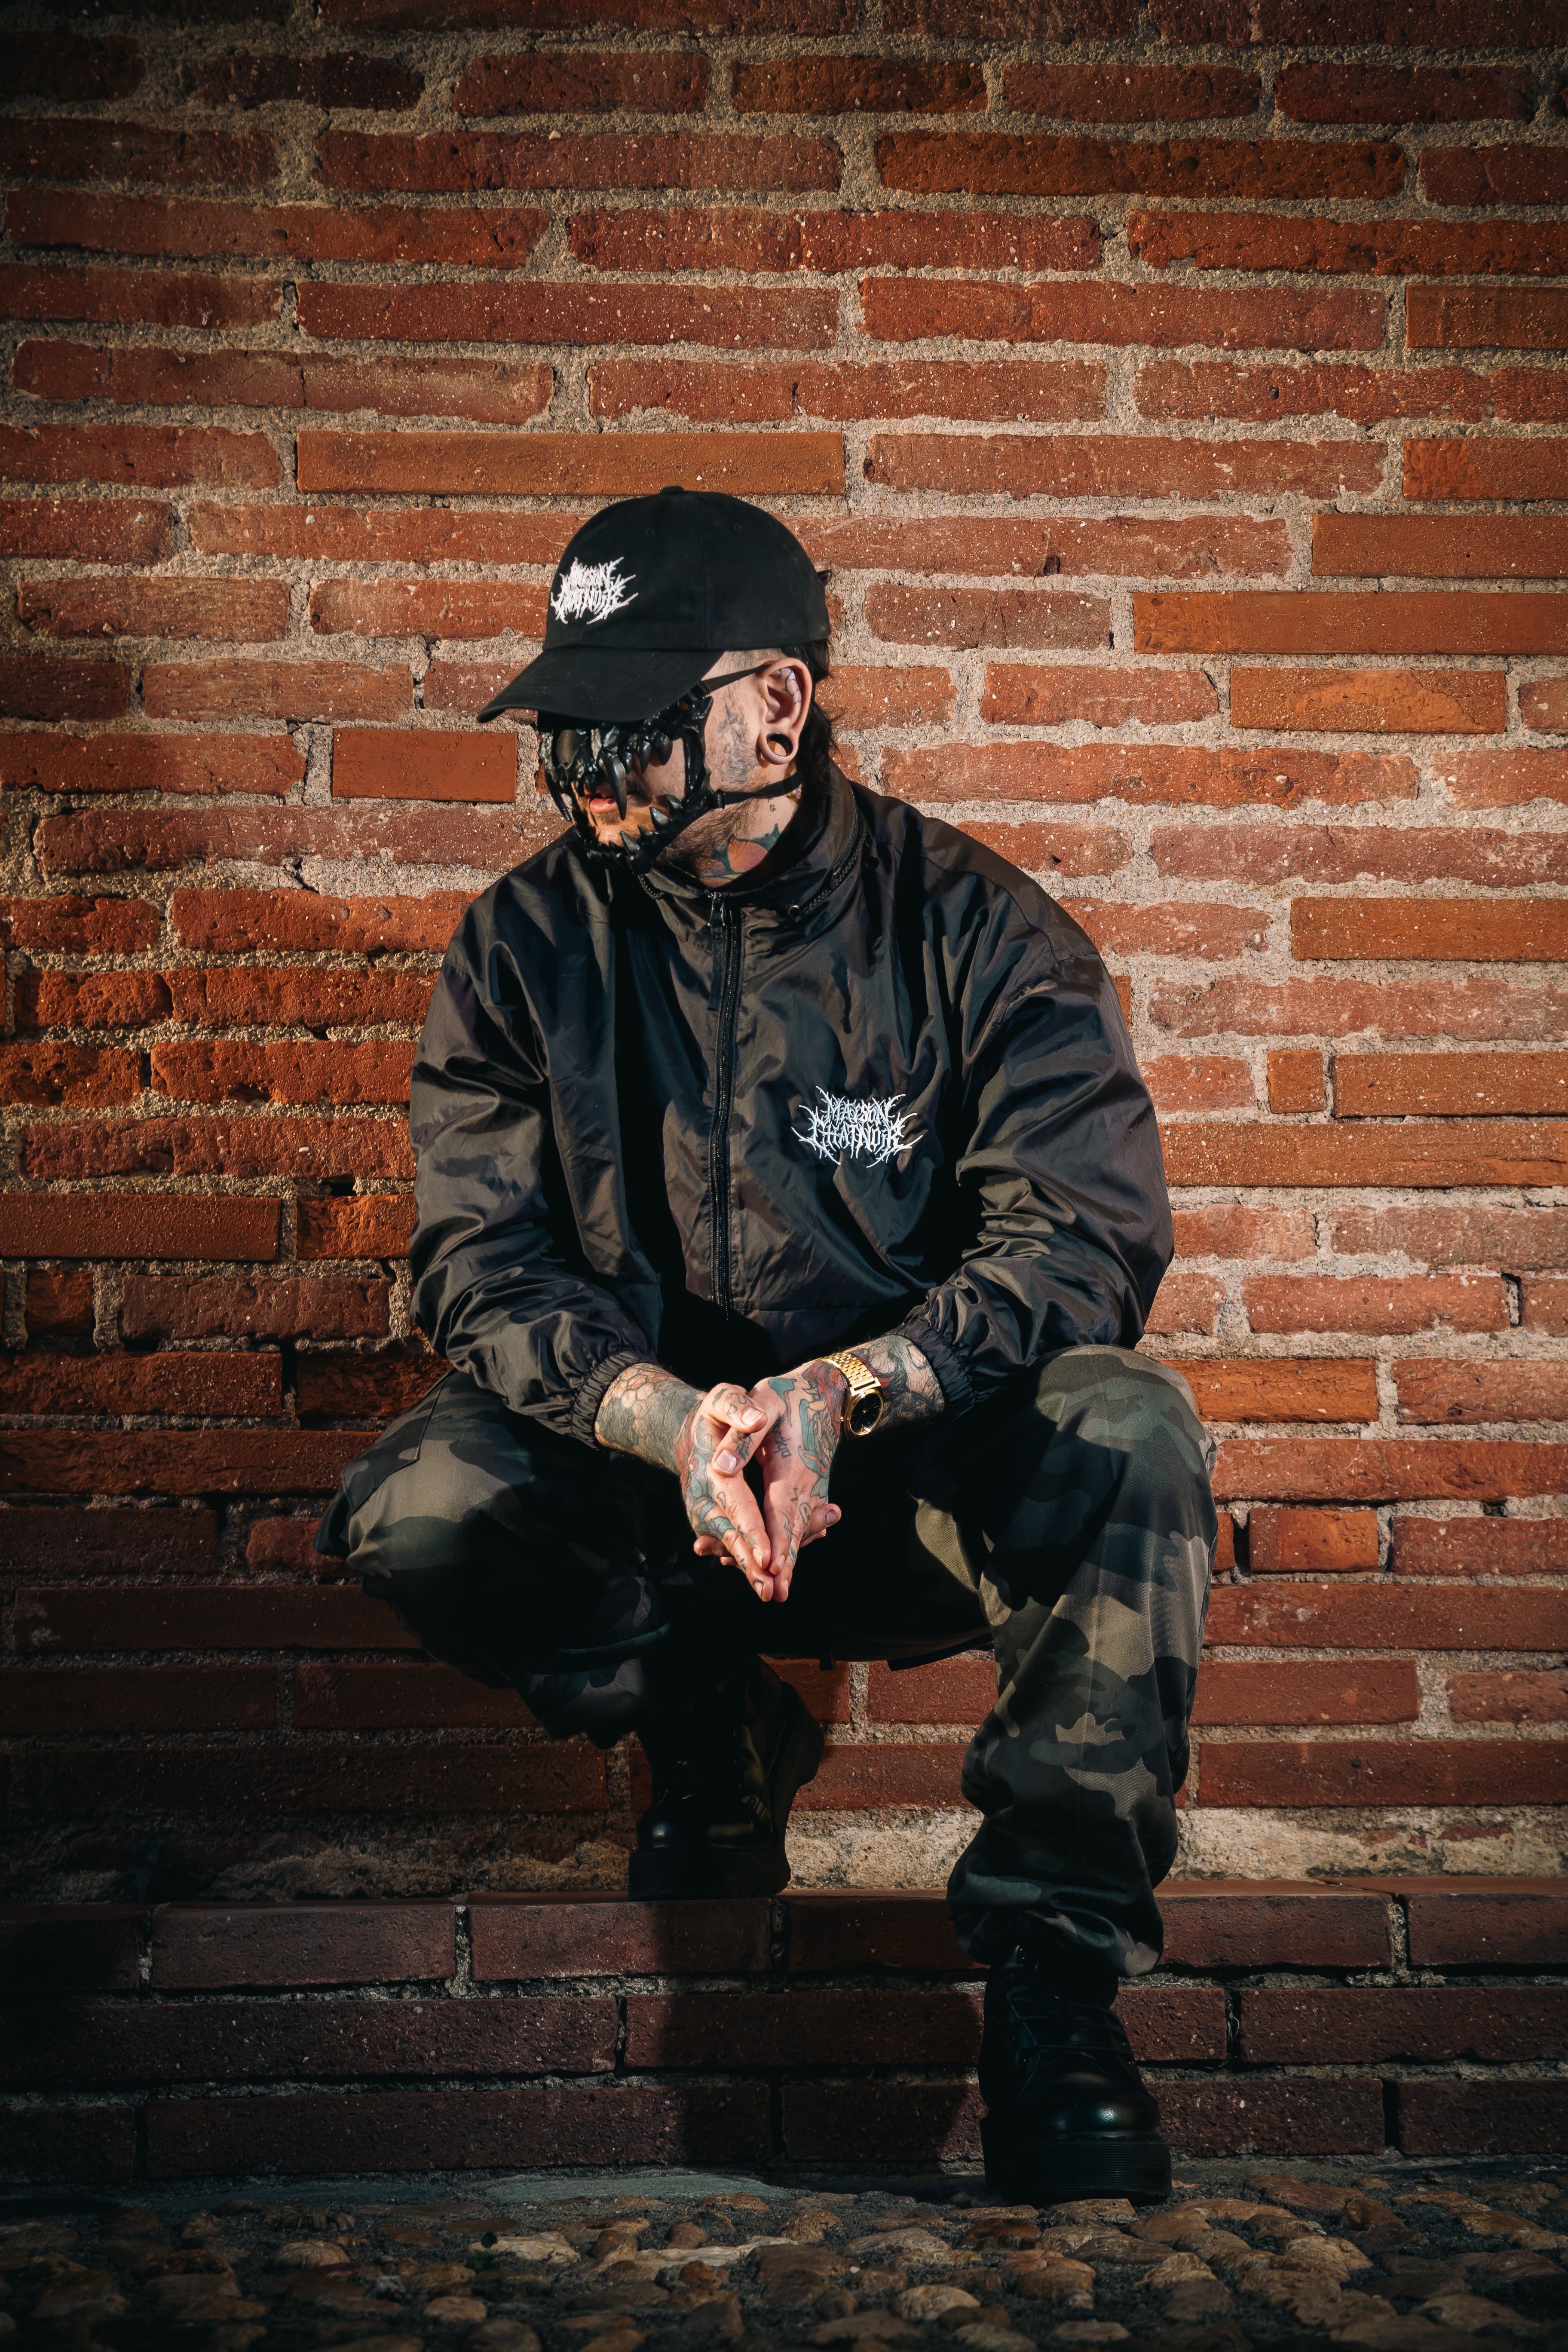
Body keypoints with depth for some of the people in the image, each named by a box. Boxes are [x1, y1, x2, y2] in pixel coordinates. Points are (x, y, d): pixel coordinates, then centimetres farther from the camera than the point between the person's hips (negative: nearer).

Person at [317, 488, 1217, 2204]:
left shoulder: (973, 929, -7)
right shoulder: (524, 948, -3)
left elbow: (1082, 1232, -16)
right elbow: (484, 1262, -10)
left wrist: (842, 1392, -34)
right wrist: (674, 1421, -31)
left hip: (931, 1471, -1)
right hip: (646, 1472, 2)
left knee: (1127, 1435, -31)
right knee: (415, 1513, -25)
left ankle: (1051, 1967, -20)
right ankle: (712, 1740, 5)